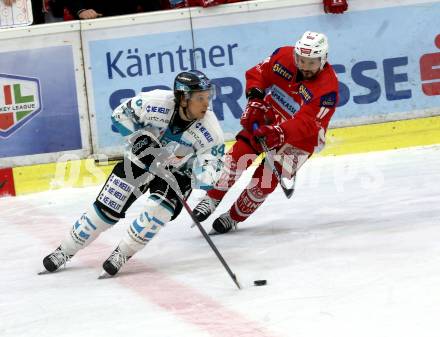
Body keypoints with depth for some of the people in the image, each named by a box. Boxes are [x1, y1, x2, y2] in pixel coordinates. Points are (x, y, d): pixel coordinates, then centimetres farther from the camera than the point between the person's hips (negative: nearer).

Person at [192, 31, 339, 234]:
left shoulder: (327, 88, -26)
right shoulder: (284, 57, -13)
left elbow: (307, 124, -33)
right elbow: (258, 73, 2)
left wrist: (281, 133, -48)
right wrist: (255, 99, -15)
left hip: (300, 138, -4)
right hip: (267, 119, 4)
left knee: (267, 178, -12)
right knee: (240, 153, -16)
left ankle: (234, 217, 6)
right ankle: (213, 198, 0)